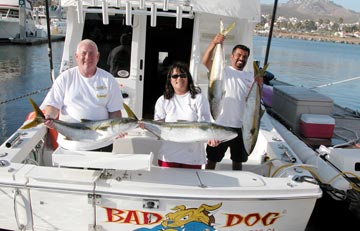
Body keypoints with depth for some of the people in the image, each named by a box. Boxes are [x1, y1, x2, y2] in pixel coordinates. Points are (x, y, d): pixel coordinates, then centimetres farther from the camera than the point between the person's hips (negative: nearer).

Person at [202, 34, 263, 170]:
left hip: (241, 126, 4)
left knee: (238, 159, 19)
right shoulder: (223, 71, -3)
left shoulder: (250, 76, 10)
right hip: (220, 125, -4)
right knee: (212, 159, 8)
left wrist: (259, 85, -12)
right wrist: (214, 43, -34)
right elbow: (205, 61, -19)